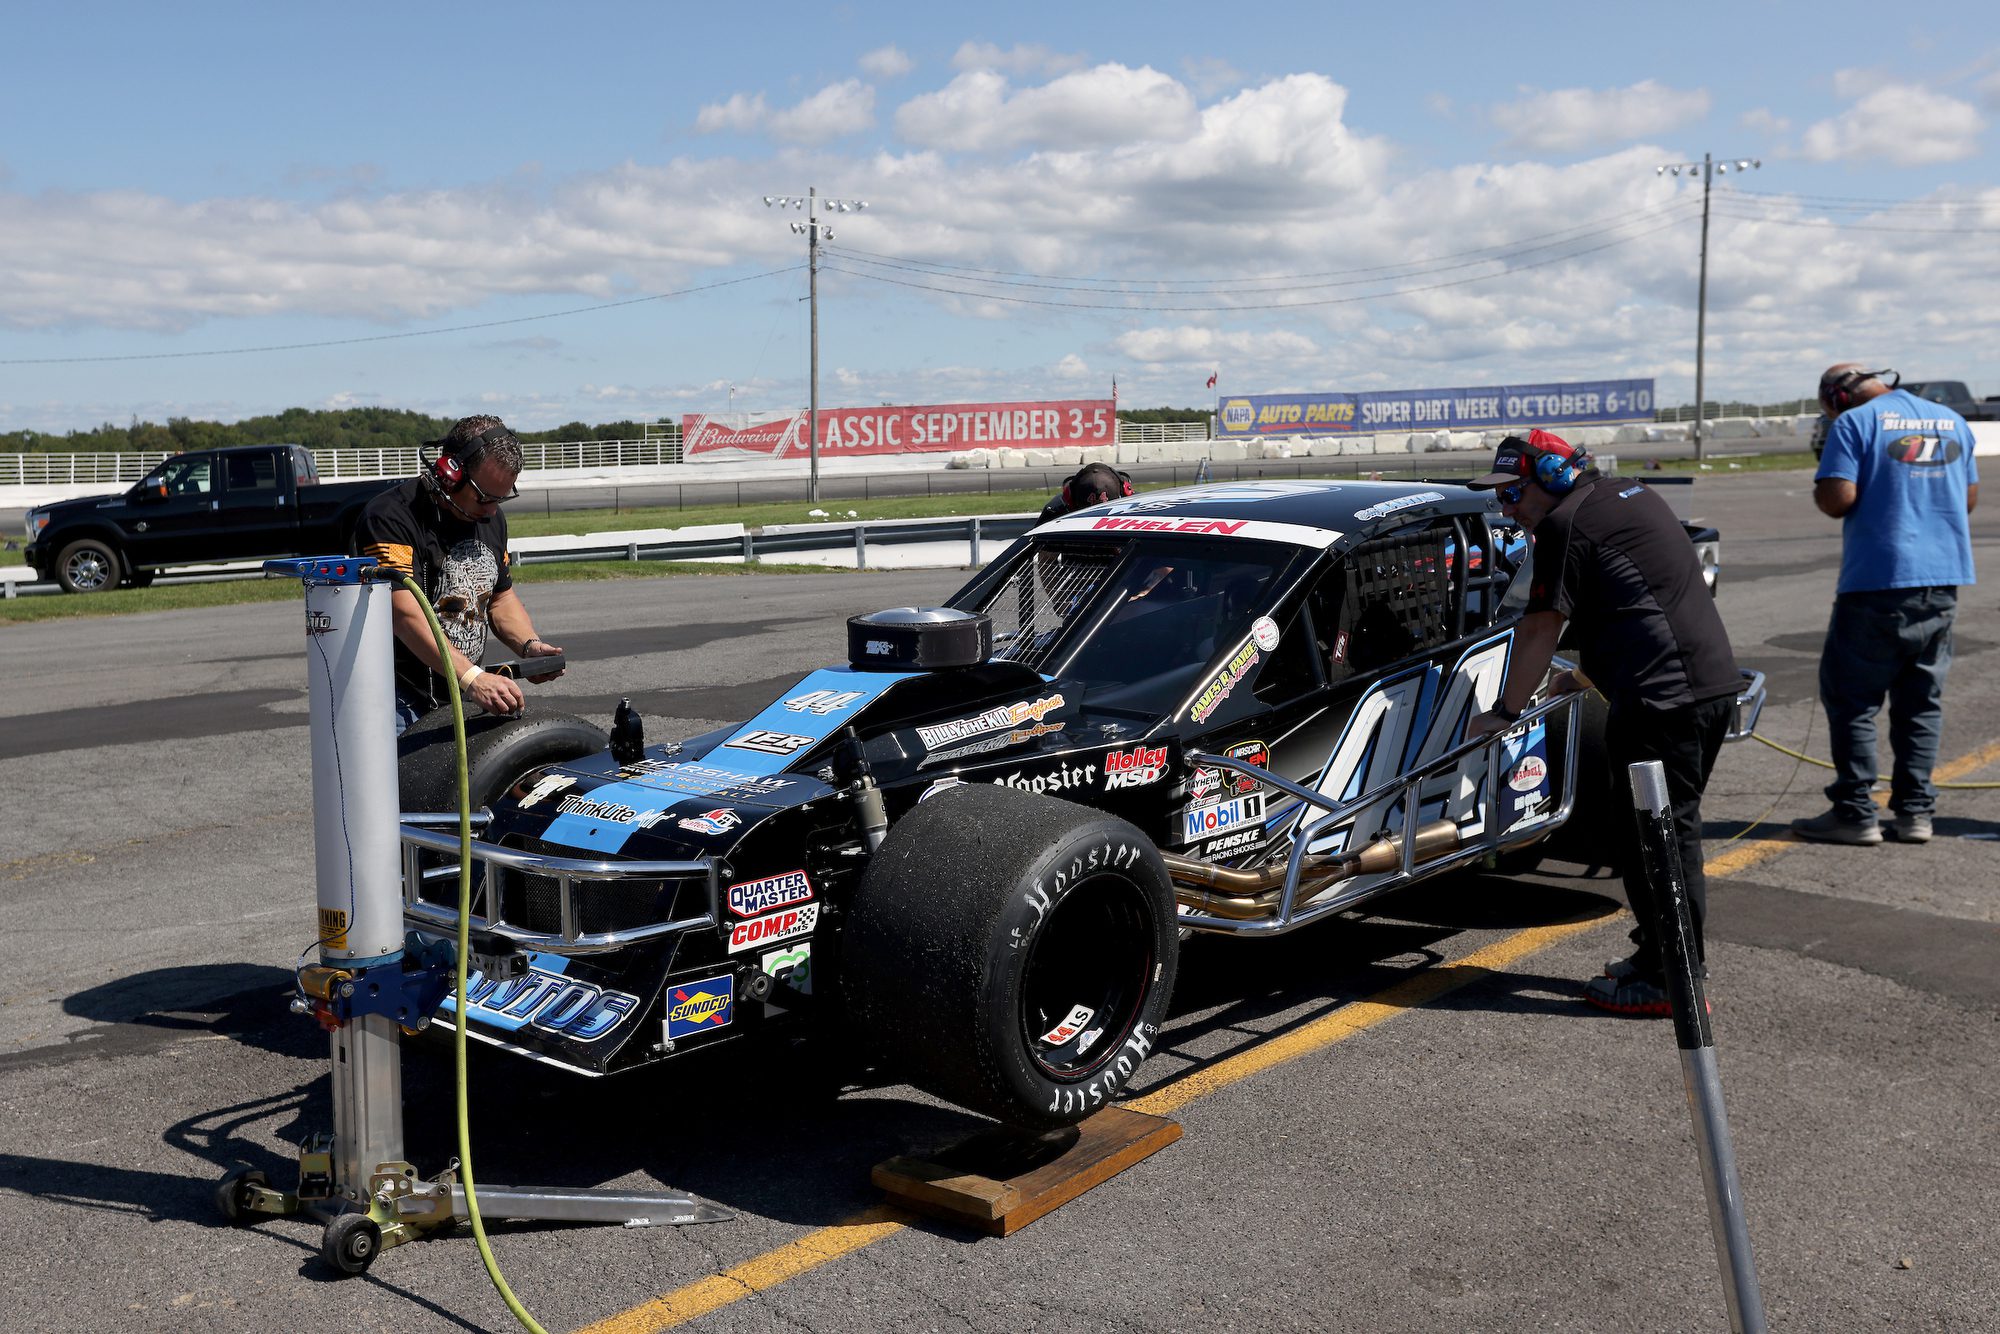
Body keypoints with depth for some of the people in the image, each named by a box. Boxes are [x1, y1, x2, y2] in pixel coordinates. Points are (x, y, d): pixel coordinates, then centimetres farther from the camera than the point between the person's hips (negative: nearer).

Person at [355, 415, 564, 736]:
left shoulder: (491, 518, 12)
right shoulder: (391, 517, -15)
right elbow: (404, 613, -25)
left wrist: (529, 646, 2)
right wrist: (472, 678, -34)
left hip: (463, 698, 7)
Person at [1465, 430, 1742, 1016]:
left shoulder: (1565, 524, -8)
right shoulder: (1629, 495, 22)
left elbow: (1540, 628, -7)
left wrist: (1505, 711, 2)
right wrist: (1586, 675, 38)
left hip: (1663, 697, -10)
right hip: (1714, 679, 10)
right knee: (1671, 830, 17)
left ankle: (1671, 982, 2)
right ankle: (1657, 956, 27)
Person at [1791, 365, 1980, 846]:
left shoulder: (1855, 423, -6)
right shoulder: (1954, 422, 13)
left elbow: (1838, 499, -16)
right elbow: (1969, 498, 20)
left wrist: (1818, 490, 5)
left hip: (1878, 581, -6)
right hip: (1944, 580, 6)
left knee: (1851, 698, 2)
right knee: (1922, 699, 12)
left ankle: (1854, 814, 1)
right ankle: (1915, 812, 13)